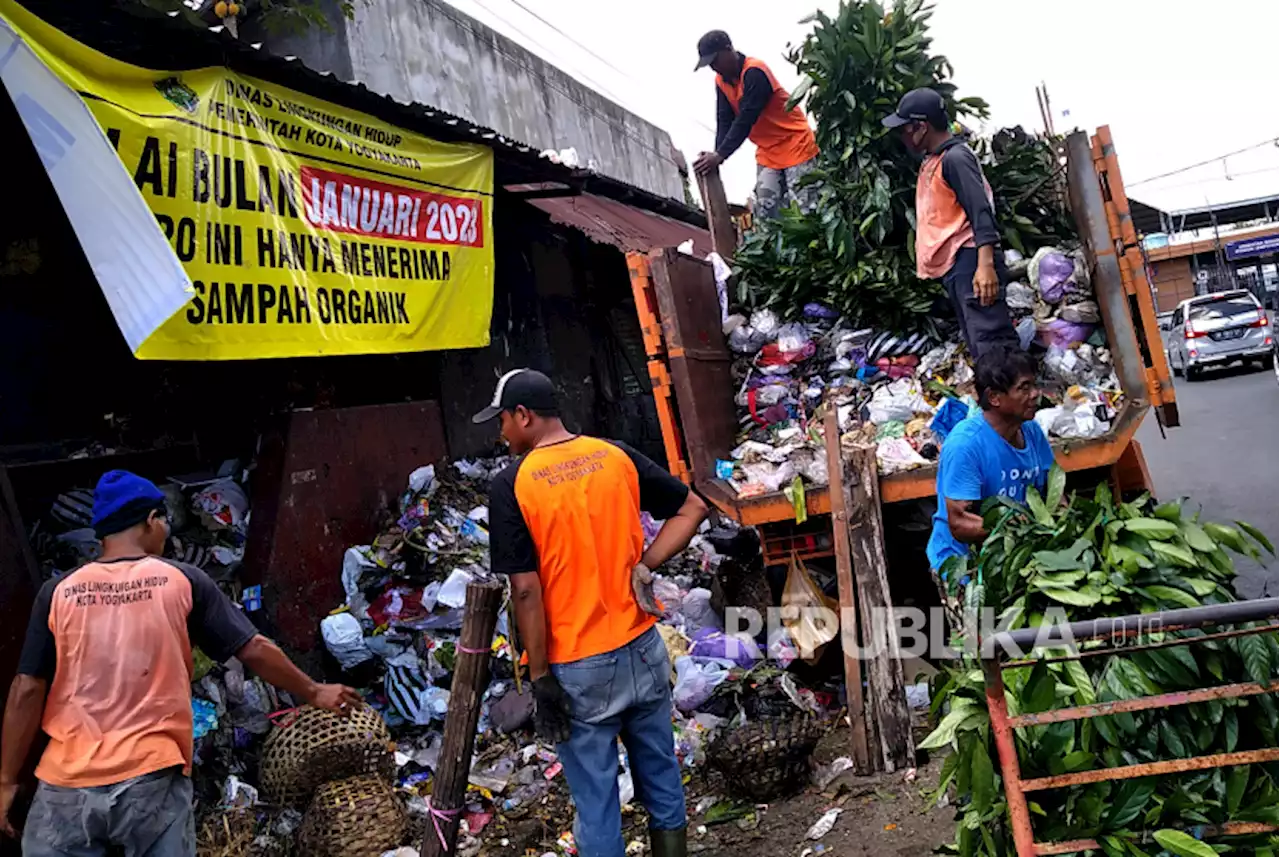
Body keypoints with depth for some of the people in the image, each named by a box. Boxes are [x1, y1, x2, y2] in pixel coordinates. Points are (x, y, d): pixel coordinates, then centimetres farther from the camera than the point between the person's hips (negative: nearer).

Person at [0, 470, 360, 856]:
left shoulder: (58, 592, 2)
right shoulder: (182, 581, 0)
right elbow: (254, 650, 1)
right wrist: (314, 693, 14)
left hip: (66, 784, 1)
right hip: (153, 778, -1)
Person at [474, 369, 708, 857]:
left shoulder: (512, 485, -14)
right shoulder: (618, 457, 0)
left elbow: (525, 589, -16)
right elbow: (693, 509, 6)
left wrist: (539, 678, -9)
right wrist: (644, 565, 0)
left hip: (580, 668, -4)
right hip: (643, 649, 5)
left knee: (596, 796, 9)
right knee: (661, 775, 19)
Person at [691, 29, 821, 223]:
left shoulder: (754, 72, -21)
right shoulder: (721, 81, 4)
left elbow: (746, 119, -27)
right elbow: (724, 120, 1)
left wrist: (720, 155, -31)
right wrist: (716, 154, -15)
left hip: (794, 144, -8)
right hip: (767, 152, 8)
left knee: (804, 211, -11)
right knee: (765, 213, 1)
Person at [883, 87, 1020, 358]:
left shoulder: (955, 157, -9)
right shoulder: (933, 161, 20)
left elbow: (980, 210, -18)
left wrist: (986, 264, -28)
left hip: (970, 260, -10)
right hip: (952, 264, 10)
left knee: (992, 341, -17)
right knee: (979, 344, 8)